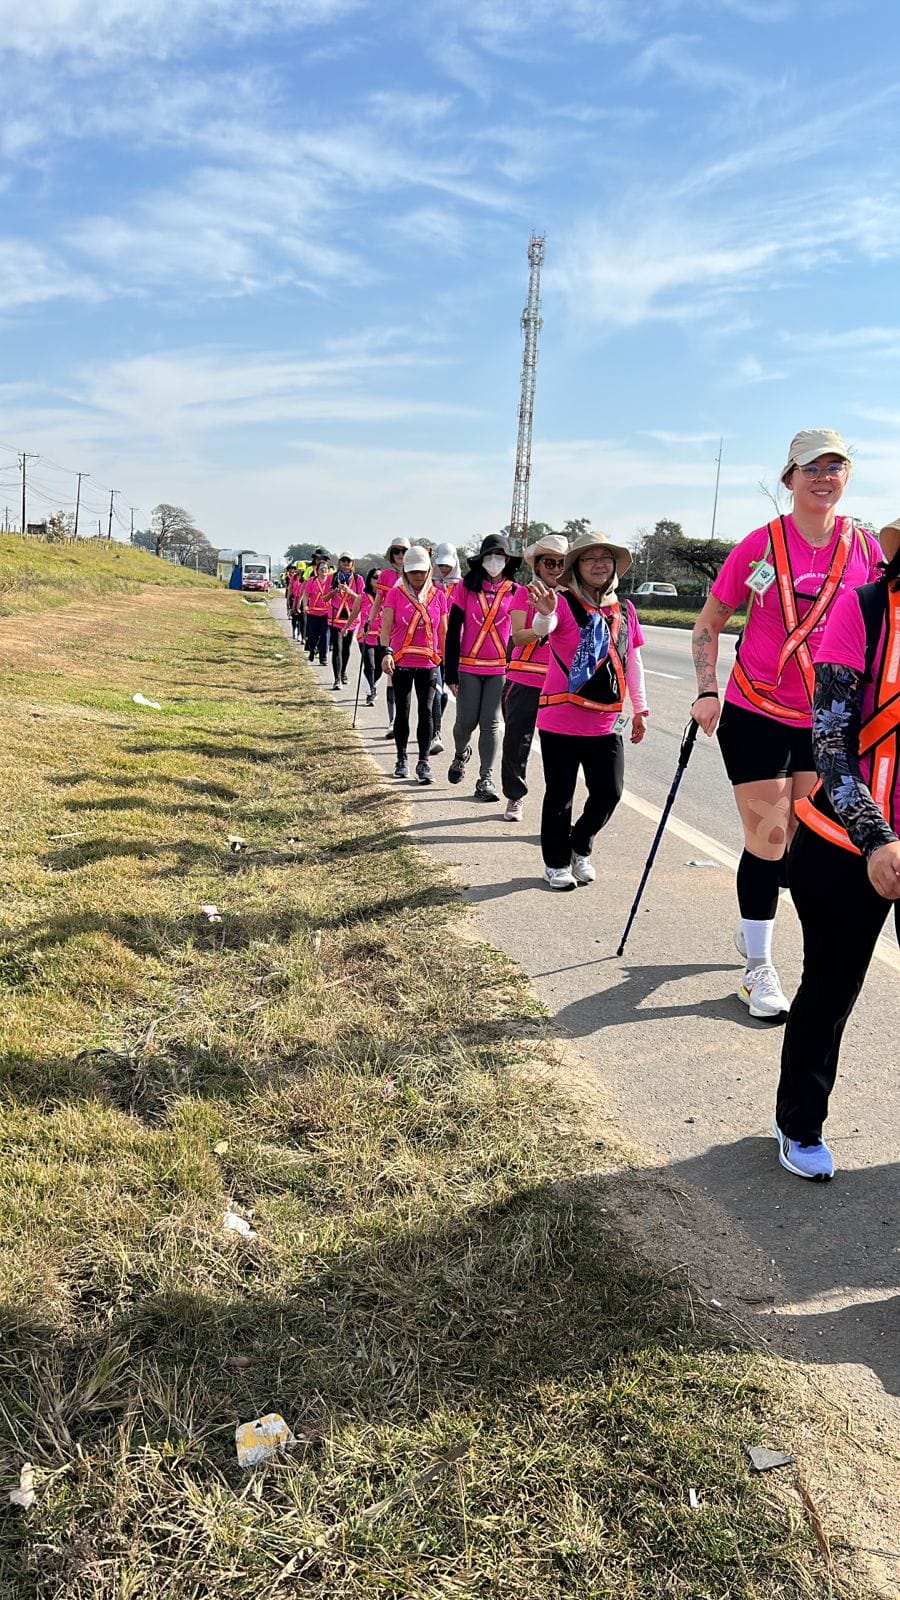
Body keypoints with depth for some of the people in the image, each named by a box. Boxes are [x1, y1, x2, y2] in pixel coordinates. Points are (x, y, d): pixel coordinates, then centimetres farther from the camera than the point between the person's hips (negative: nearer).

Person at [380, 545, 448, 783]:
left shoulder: (438, 596, 5)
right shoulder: (396, 593, 0)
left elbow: (443, 632, 10)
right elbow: (386, 626, -7)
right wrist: (386, 652, -23)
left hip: (429, 663, 1)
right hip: (401, 663, -1)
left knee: (426, 711, -3)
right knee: (402, 711, 7)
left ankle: (423, 762, 4)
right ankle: (402, 759, 20)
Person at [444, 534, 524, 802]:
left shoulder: (516, 592, 3)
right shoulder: (465, 587, 0)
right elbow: (453, 631, 0)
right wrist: (450, 672, -4)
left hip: (500, 668, 1)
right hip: (468, 667, 0)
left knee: (490, 723, -1)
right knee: (466, 721, 1)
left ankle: (486, 780, 5)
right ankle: (460, 755, 33)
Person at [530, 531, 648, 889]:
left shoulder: (625, 610, 8)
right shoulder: (564, 602, -8)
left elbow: (633, 662, 16)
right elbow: (543, 627, -30)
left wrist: (640, 708, 18)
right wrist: (545, 612, -53)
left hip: (607, 722, 5)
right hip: (561, 721, -4)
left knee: (609, 793, 5)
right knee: (560, 795, 6)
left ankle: (580, 848, 30)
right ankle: (556, 862, 23)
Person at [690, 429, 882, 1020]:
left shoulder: (866, 549, 0)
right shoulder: (761, 545, -8)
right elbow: (709, 623, 0)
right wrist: (708, 692, -10)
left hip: (827, 720, 4)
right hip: (756, 714, -3)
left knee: (799, 837, 12)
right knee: (768, 834, -2)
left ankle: (755, 926, 37)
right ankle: (758, 968, 12)